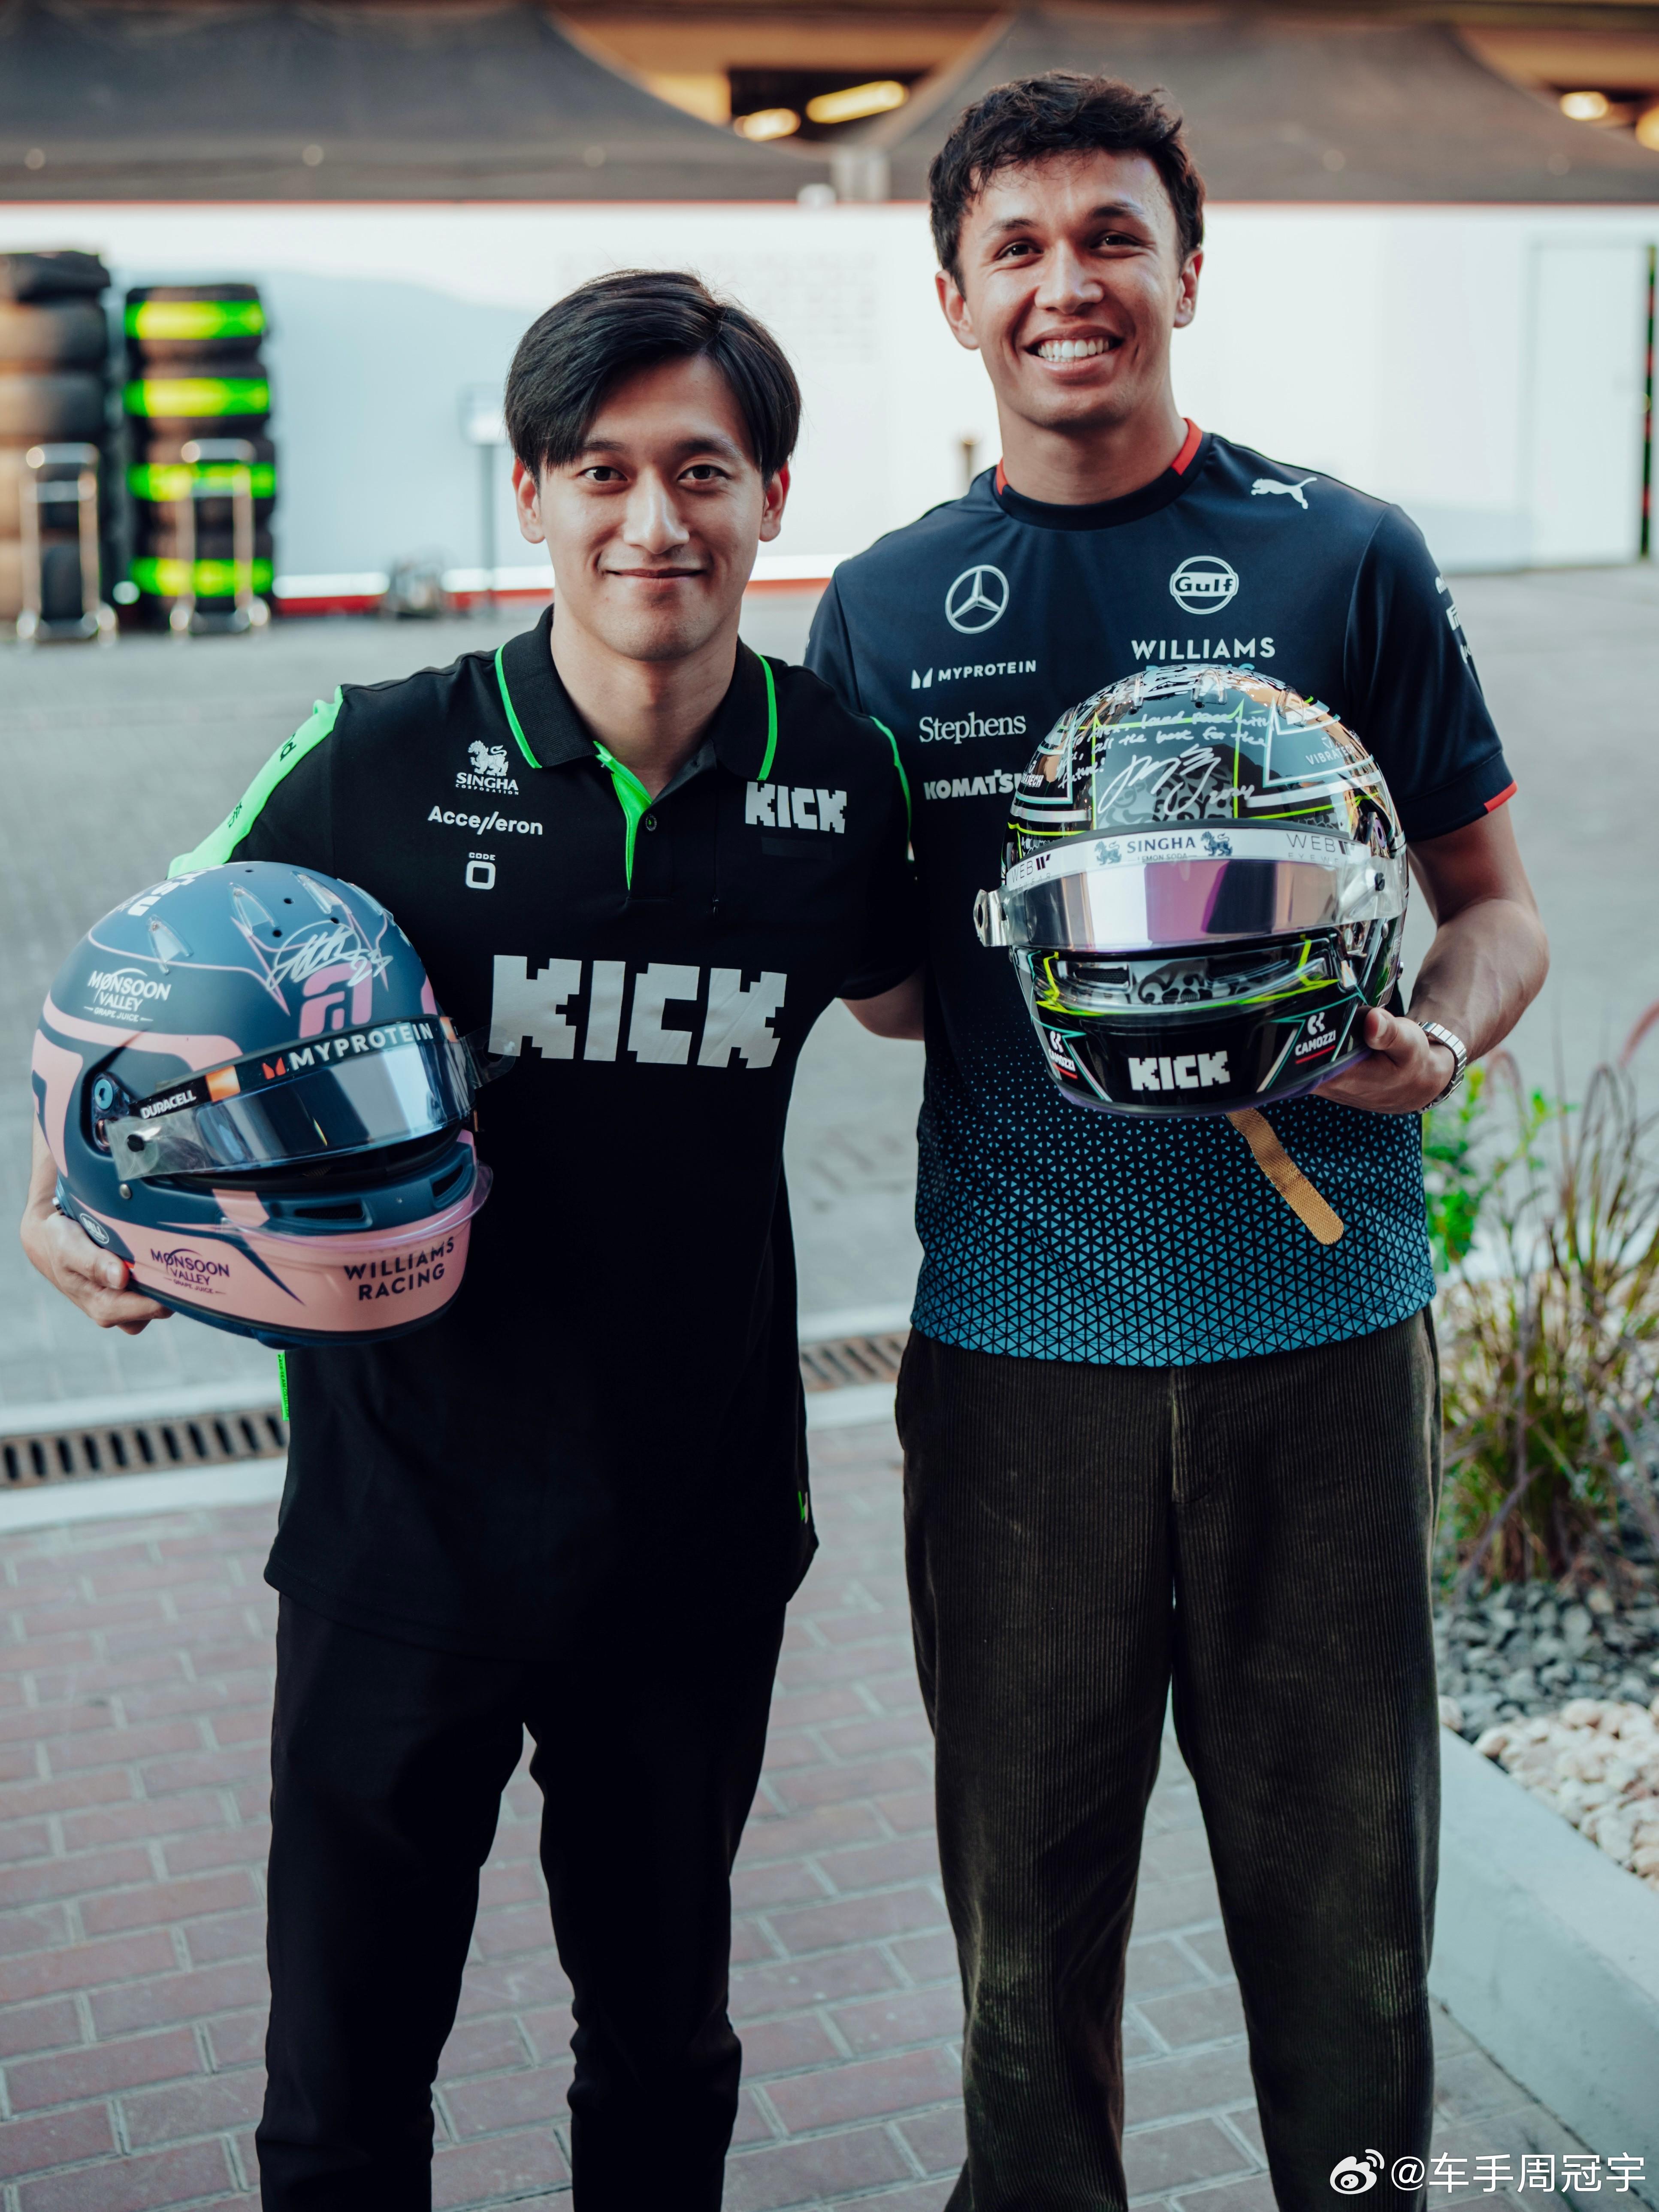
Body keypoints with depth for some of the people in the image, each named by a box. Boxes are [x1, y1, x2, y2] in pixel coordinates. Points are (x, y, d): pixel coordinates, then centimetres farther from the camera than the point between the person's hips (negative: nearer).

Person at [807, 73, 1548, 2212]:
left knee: (1341, 1868, 11)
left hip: (1319, 1321, -1)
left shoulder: (1344, 559, 1)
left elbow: (1489, 904, 5)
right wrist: (1005, 990, -8)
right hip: (1013, 1334, 1)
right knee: (1027, 1875, 14)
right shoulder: (884, 608, 7)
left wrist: (1437, 1038, -16)